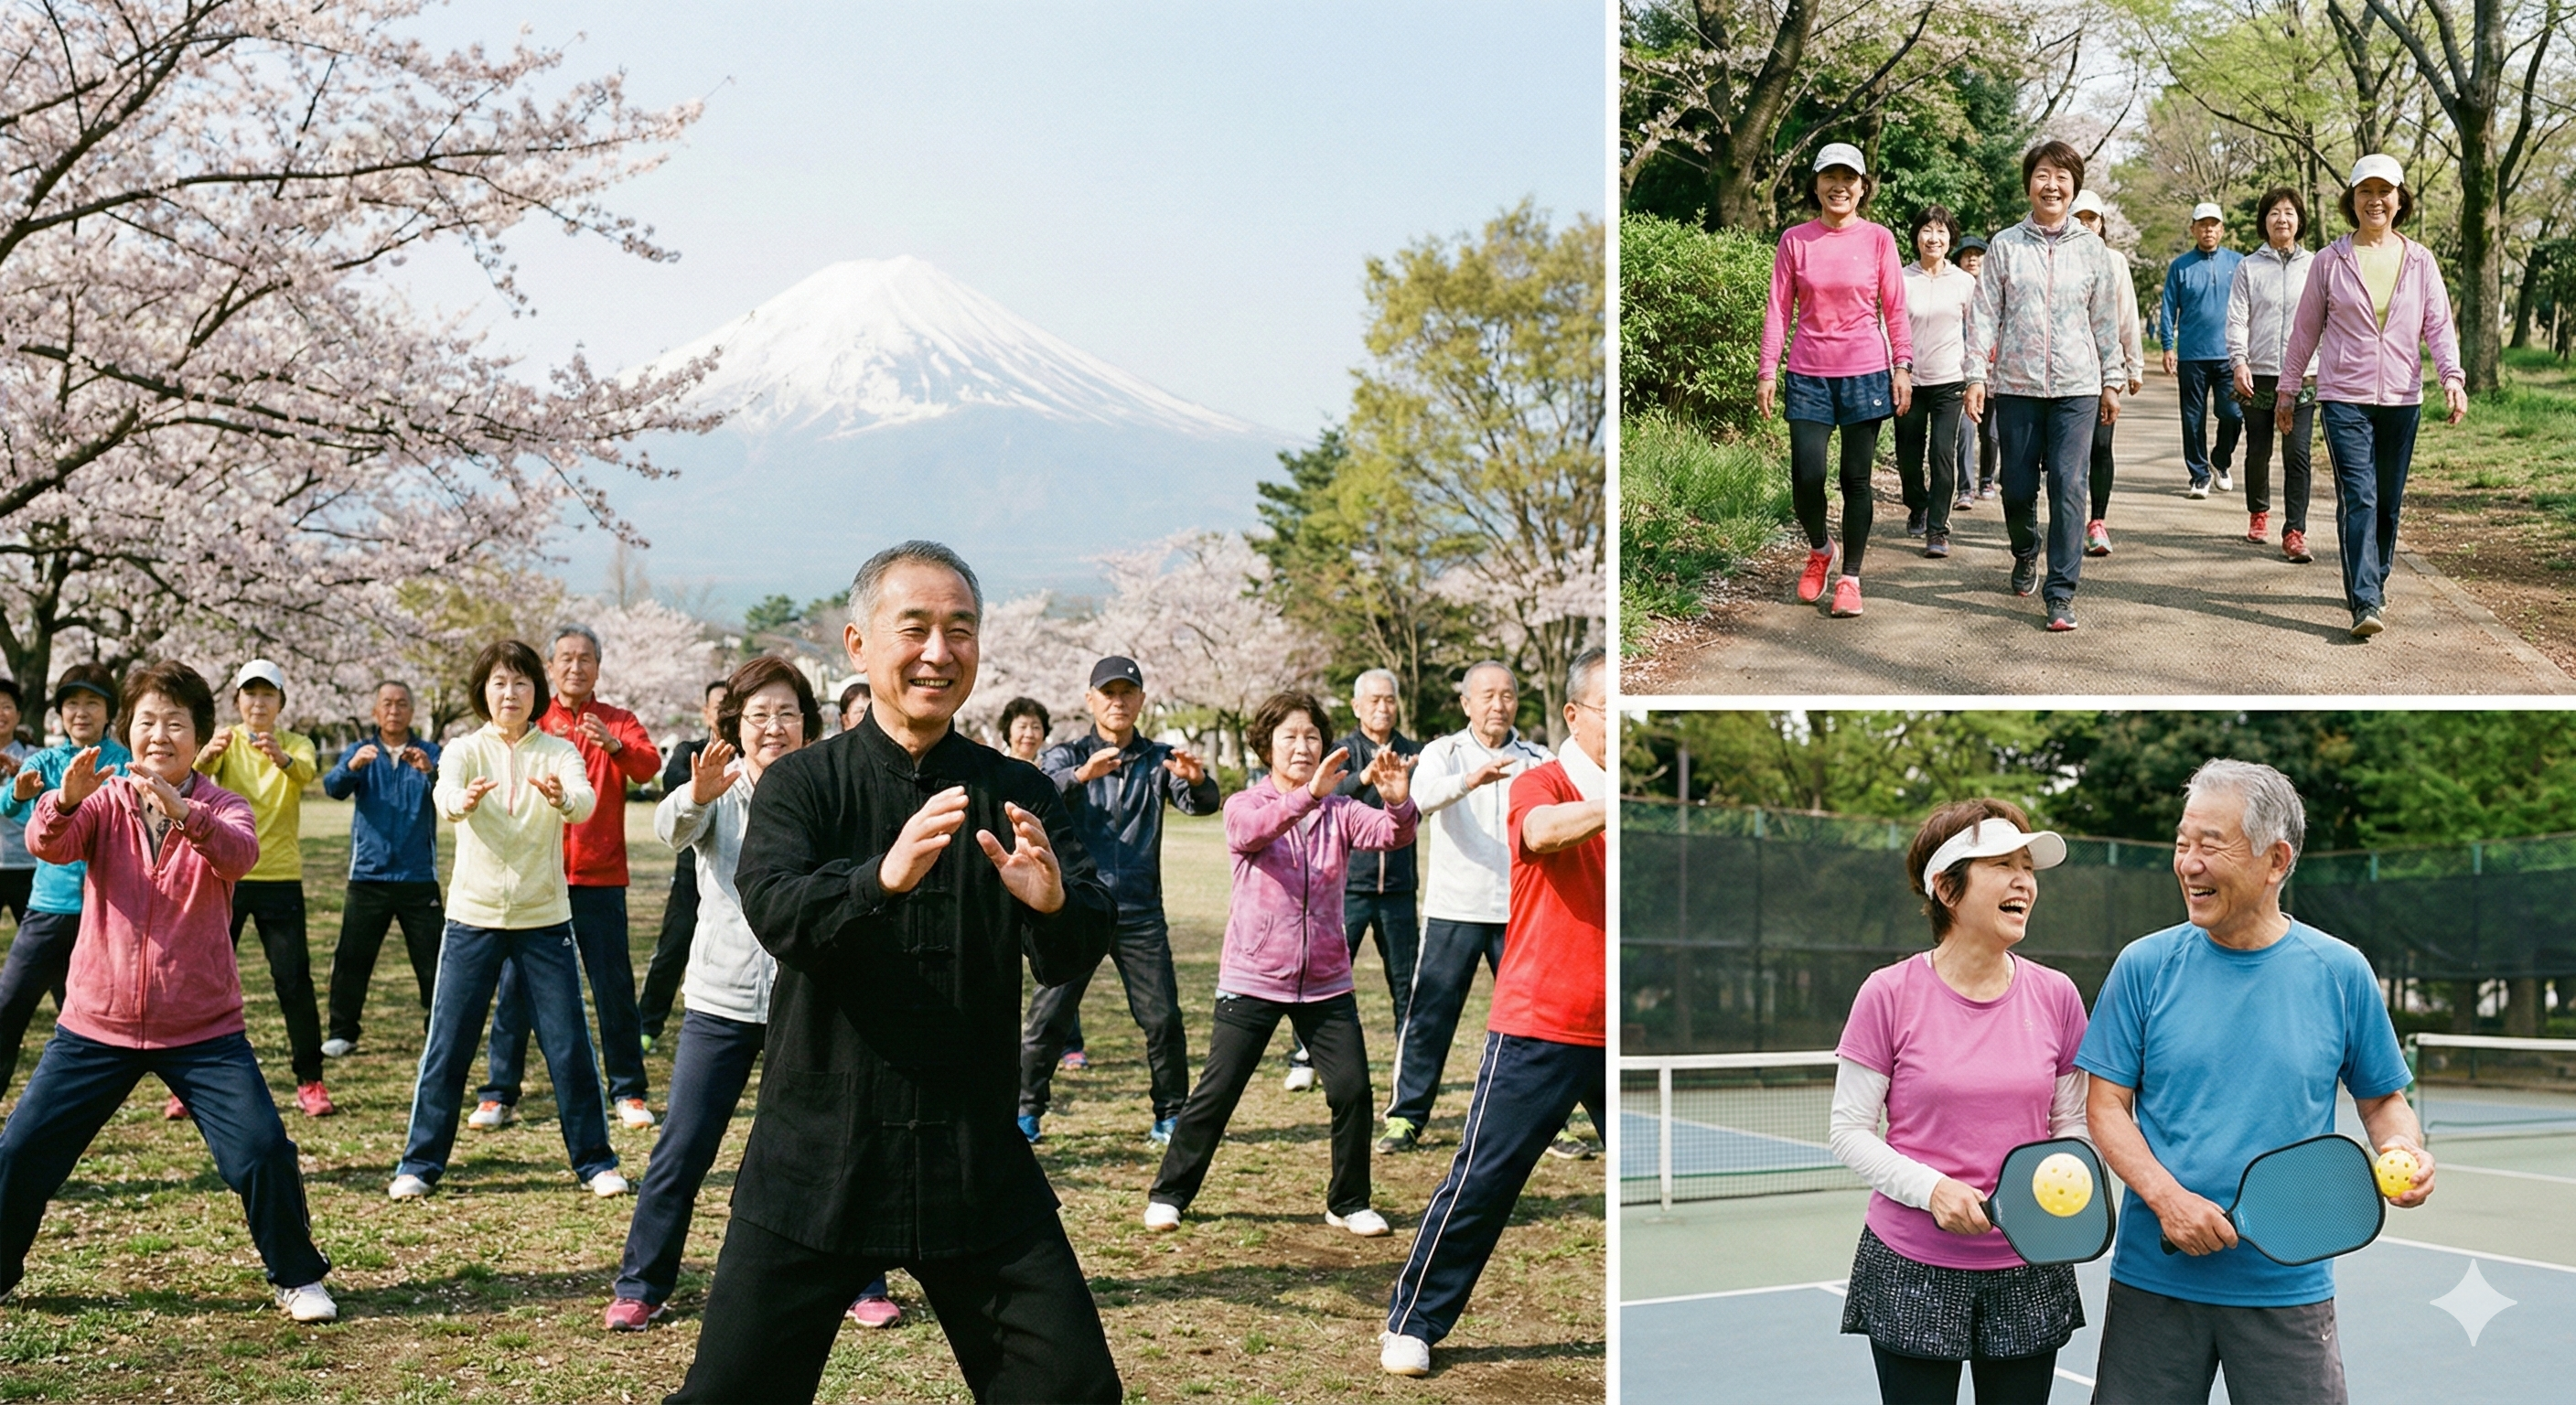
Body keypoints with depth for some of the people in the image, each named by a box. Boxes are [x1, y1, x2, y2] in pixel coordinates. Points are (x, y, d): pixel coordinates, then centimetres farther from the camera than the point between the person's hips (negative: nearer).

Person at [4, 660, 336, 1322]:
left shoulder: (221, 809, -2)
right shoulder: (103, 803, 2)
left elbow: (240, 855, -26)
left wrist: (183, 814, -46)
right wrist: (64, 799, -42)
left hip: (202, 1030, -2)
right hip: (96, 1024, 2)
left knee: (263, 1151, -11)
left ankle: (297, 1277, 9)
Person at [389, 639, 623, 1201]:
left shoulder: (558, 752, 0)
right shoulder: (464, 750, 0)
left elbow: (586, 799, -21)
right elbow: (445, 795, -23)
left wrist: (562, 797, -45)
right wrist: (464, 799, -47)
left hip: (544, 918, 0)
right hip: (473, 916, 0)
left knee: (570, 1045, 2)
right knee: (447, 1045, 2)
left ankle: (595, 1160, 14)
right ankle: (420, 1163, 14)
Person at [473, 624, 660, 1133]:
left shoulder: (618, 723, 6)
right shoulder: (531, 725, 8)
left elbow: (649, 766, -13)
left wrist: (612, 744, -33)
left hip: (599, 878, -1)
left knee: (615, 986, 1)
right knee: (515, 984, 1)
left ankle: (628, 1092, 9)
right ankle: (499, 1095, 8)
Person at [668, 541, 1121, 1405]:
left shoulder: (1015, 796, 4)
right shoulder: (802, 784, -1)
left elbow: (1079, 953, -8)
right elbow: (778, 913, -19)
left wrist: (1054, 903, -32)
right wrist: (882, 878, -39)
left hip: (980, 1165, 2)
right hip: (816, 1165, -1)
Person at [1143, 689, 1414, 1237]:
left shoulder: (1340, 811, 4)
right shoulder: (1244, 805, -3)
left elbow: (1391, 834, -15)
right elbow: (1252, 830, -27)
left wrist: (1399, 802, -38)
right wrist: (1309, 793, -44)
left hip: (1325, 981, 2)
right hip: (1252, 980, -2)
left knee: (1353, 1089, -4)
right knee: (1216, 1093, 1)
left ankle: (1348, 1203, 15)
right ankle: (1169, 1195, 18)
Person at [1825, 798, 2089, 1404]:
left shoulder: (2056, 996, 1)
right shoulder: (1889, 994, -8)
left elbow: (2071, 1123, 10)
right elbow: (1850, 1130, -5)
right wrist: (1932, 1188, -19)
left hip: (2028, 1275, 3)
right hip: (1912, 1272, -3)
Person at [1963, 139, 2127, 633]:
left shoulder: (2092, 249, 6)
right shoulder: (2005, 246, 3)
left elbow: (2105, 320, 11)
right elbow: (1985, 314, 2)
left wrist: (2113, 381, 10)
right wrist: (1977, 374, -6)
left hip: (2077, 387, 0)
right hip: (2016, 385, 0)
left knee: (2068, 486, -8)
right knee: (2018, 485, 7)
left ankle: (2061, 592, -4)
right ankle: (2025, 554, 38)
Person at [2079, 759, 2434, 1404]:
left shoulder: (2341, 973, 1)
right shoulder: (2145, 965, -1)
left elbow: (2382, 1100, 11)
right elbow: (2107, 1107, -1)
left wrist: (2406, 1154, -11)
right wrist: (2167, 1197, -16)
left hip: (2288, 1288, 0)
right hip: (2155, 1275, 0)